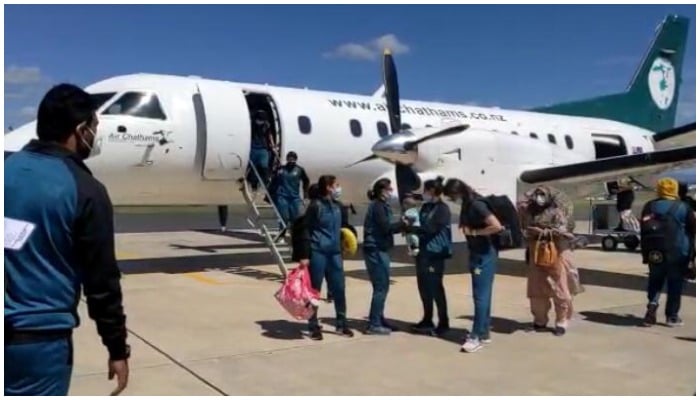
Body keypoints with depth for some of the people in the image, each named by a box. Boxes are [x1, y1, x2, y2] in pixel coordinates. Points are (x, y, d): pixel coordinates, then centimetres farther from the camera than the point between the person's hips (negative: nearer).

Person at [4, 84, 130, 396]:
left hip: (10, 331, 6)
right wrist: (117, 348, 0)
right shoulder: (85, 190, -13)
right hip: (40, 336, -5)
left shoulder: (7, 169, 2)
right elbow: (101, 279, -10)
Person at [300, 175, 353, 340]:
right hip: (318, 252, -6)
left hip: (334, 253, 7)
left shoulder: (336, 206, 12)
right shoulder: (316, 206, -9)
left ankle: (341, 324, 21)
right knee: (314, 290, 3)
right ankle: (314, 327, 12)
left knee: (339, 289, 8)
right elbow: (306, 230, -10)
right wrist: (305, 255, -14)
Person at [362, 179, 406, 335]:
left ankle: (378, 319, 25)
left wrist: (401, 224, 1)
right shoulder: (378, 206, -12)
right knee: (381, 287, -7)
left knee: (382, 286, 16)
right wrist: (403, 223, -9)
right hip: (376, 250, -10)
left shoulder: (381, 206, 17)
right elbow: (386, 228, -19)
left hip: (380, 250, 10)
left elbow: (387, 227, 13)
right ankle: (374, 325, -2)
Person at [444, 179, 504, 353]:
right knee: (482, 295, 13)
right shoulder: (467, 205, 9)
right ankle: (484, 332, 21)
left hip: (485, 255, -9)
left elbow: (497, 226, -26)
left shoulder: (477, 205, -19)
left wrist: (474, 232, -18)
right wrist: (467, 231, 1)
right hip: (476, 254, 9)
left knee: (481, 295, -6)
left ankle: (478, 336, -2)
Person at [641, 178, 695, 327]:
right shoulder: (683, 207, -3)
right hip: (678, 253, -2)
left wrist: (645, 251, 11)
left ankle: (652, 303, -9)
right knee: (675, 284, 6)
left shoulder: (650, 206, 2)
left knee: (655, 281, 14)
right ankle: (672, 316, 8)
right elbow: (693, 229, 1)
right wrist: (690, 250, 15)